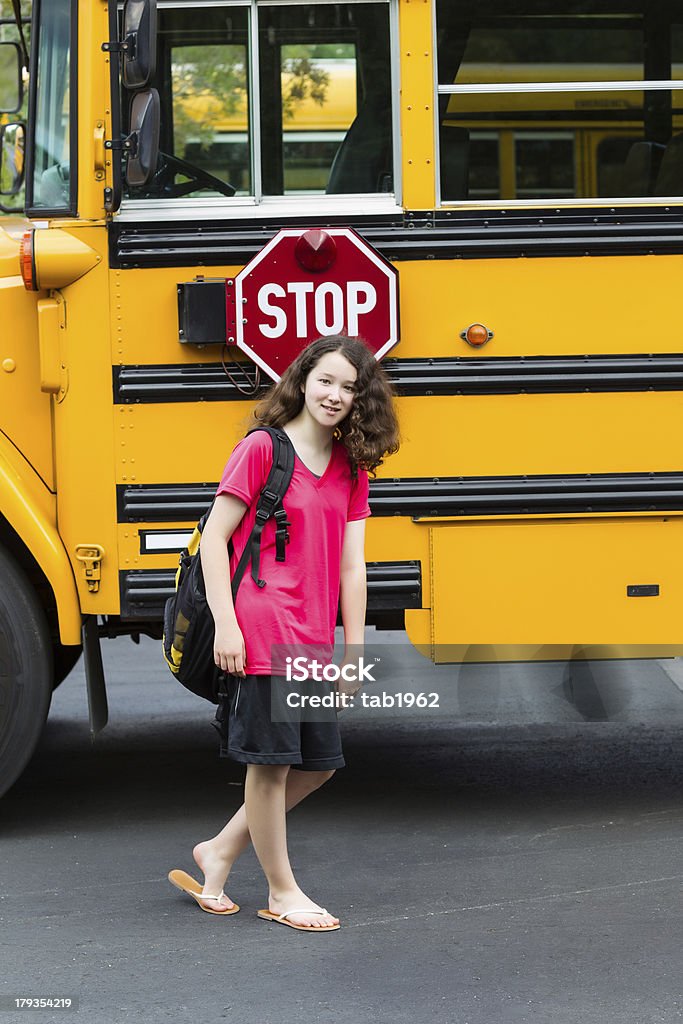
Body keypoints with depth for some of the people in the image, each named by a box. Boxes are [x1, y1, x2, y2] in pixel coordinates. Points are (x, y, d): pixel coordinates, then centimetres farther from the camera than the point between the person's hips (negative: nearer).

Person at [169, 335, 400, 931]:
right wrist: (225, 624, -13)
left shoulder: (352, 467, 11)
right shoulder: (262, 448, -6)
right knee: (271, 760, 1)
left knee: (320, 762, 12)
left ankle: (218, 854, 25)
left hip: (315, 639, 7)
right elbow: (214, 538, -8)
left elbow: (352, 567, 10)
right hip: (263, 633, -7)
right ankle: (281, 891, 15)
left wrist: (354, 650, 7)